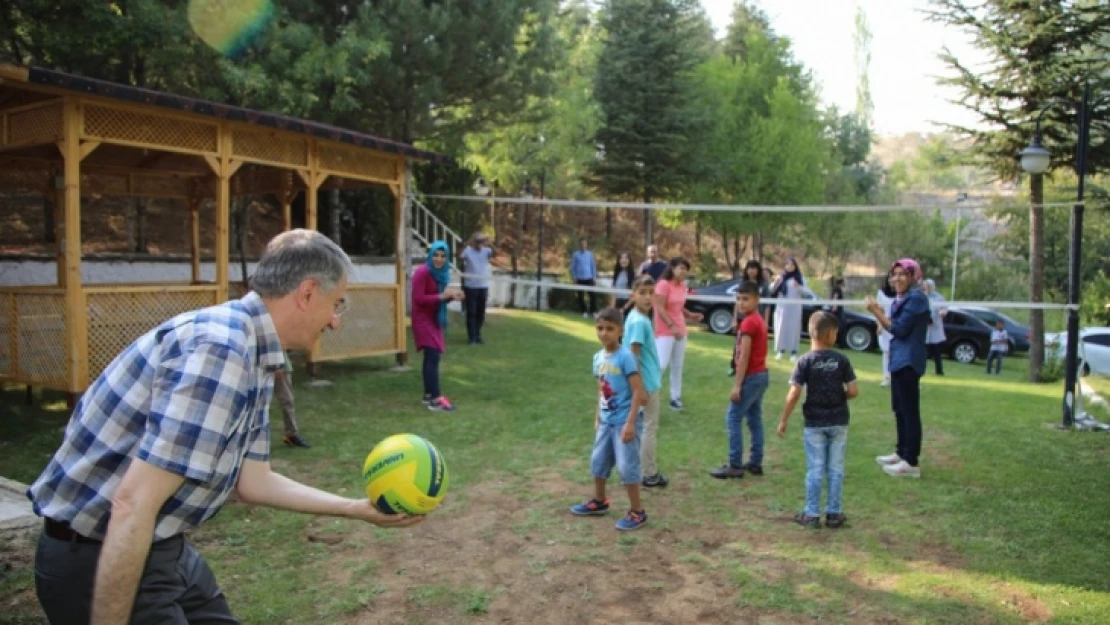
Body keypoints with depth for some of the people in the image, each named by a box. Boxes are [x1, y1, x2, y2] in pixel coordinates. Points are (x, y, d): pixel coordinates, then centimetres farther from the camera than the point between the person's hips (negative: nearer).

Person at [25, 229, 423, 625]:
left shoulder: (252, 355, 4)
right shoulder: (221, 349, -27)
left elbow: (253, 483, 10)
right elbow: (132, 505, -28)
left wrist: (360, 509, 12)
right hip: (99, 560, -9)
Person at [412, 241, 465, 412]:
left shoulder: (440, 273, 9)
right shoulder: (422, 272, -18)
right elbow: (418, 299, -23)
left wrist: (451, 296, -3)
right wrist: (442, 296, -26)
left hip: (434, 319, 9)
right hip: (423, 319, -9)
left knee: (432, 357, 12)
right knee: (433, 356, -14)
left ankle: (428, 395, 20)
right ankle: (435, 400, -15)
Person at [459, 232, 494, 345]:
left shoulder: (486, 251, 1)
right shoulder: (468, 250, -7)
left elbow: (495, 253, -17)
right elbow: (459, 256, -26)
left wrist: (490, 244, -31)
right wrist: (467, 244, -37)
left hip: (483, 286, 3)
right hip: (470, 287, -3)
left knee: (481, 313, 11)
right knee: (471, 313, -1)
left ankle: (478, 335, 23)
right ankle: (472, 337, 3)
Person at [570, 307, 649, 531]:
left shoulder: (625, 357, -18)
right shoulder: (598, 357, 4)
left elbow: (638, 392, -19)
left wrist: (630, 423, -21)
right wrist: (597, 418, 17)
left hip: (624, 421, -8)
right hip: (606, 421, 8)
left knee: (627, 466, -2)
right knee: (598, 460, 18)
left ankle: (637, 512, 12)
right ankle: (598, 501, 38)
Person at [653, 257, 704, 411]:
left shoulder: (682, 286, 8)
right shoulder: (663, 285, -14)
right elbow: (660, 308, -18)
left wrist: (690, 315, 0)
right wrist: (671, 326, -22)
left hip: (680, 331, 8)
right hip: (665, 331, -8)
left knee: (677, 366, 11)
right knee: (661, 364, -13)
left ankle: (675, 397, 20)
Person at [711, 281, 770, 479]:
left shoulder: (748, 322, -17)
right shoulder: (759, 320, 13)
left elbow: (744, 356, -20)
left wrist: (737, 385, -20)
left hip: (751, 377, -10)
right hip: (762, 374, 10)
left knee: (733, 419, -5)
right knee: (755, 419, 13)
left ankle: (735, 466, -4)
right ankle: (755, 463, 18)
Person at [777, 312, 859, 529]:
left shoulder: (806, 361, -9)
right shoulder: (841, 360, -5)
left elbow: (794, 394, -14)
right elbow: (854, 391, -7)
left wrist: (783, 421, -6)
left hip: (815, 423, -1)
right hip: (838, 422, 1)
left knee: (815, 470, 5)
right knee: (836, 469, 11)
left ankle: (812, 514, 11)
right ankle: (834, 513, 18)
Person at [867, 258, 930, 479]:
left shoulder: (916, 298, -14)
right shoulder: (900, 299, 15)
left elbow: (900, 329, -17)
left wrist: (877, 312, -13)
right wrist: (880, 313, 0)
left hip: (908, 361, -10)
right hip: (899, 360, 10)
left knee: (910, 411, -8)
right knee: (899, 409, 16)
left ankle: (911, 462, -5)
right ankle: (901, 453, 27)